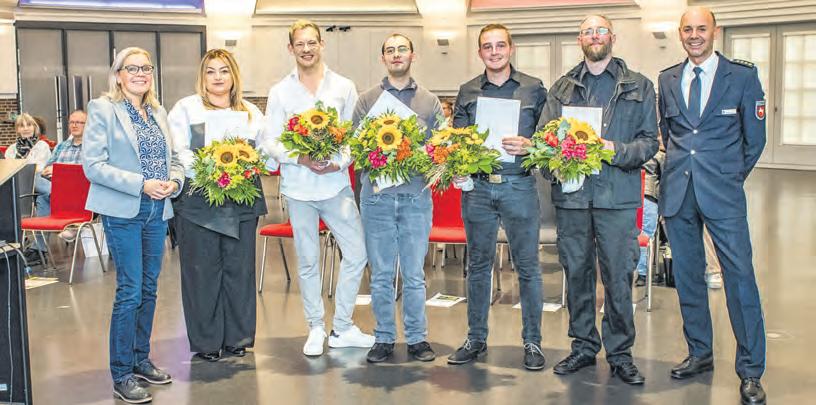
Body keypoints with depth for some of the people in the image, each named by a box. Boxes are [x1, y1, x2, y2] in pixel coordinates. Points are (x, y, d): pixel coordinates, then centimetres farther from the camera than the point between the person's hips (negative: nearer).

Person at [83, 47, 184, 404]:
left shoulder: (159, 113, 13)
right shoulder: (102, 109, -6)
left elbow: (174, 158, 16)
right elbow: (93, 165, -13)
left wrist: (174, 181, -6)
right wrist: (141, 185, -20)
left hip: (157, 212, 6)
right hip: (123, 212, -6)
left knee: (149, 289, 13)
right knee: (130, 292, -5)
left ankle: (141, 360, 26)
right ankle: (121, 375, 4)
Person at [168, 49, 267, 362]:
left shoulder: (251, 112, 16)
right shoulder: (186, 108, 6)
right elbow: (177, 152, -3)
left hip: (242, 201, 3)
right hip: (198, 201, -3)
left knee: (240, 267, 6)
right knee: (203, 270, 0)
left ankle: (238, 337, 17)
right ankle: (205, 341, 9)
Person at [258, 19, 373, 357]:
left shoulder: (344, 87, 5)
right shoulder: (280, 92, 4)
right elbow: (269, 141, 0)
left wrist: (341, 161, -14)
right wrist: (301, 159, -15)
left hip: (336, 184, 1)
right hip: (298, 187, 0)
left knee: (357, 253, -1)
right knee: (307, 262, 7)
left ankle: (342, 327, 13)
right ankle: (316, 328, 21)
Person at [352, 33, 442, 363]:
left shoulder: (430, 102, 10)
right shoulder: (367, 100, 8)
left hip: (416, 196, 0)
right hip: (377, 196, 0)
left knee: (414, 274, 4)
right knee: (381, 274, 5)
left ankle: (417, 337, 15)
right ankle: (384, 338, 15)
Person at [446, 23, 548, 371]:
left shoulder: (534, 88, 5)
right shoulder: (467, 92, 10)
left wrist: (530, 146, -16)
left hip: (519, 186, -2)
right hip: (476, 187, 2)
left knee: (527, 265, 1)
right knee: (478, 264, 9)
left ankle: (532, 342, 12)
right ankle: (476, 339, 20)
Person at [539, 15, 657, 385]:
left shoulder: (639, 87, 9)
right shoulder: (562, 88, 15)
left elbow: (649, 142, 4)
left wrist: (617, 150, -14)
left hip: (618, 195, -2)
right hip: (571, 193, 2)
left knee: (619, 276, -1)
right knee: (576, 273, 8)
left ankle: (620, 353, 12)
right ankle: (583, 346, 22)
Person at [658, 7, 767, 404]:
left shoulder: (743, 75, 0)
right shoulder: (667, 79, 10)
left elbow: (754, 138, 5)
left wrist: (729, 177, 8)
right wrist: (682, 166, 13)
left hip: (722, 192, -4)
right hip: (677, 191, 4)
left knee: (740, 275, -7)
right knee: (687, 275, 11)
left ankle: (750, 371, 1)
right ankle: (699, 353, 25)